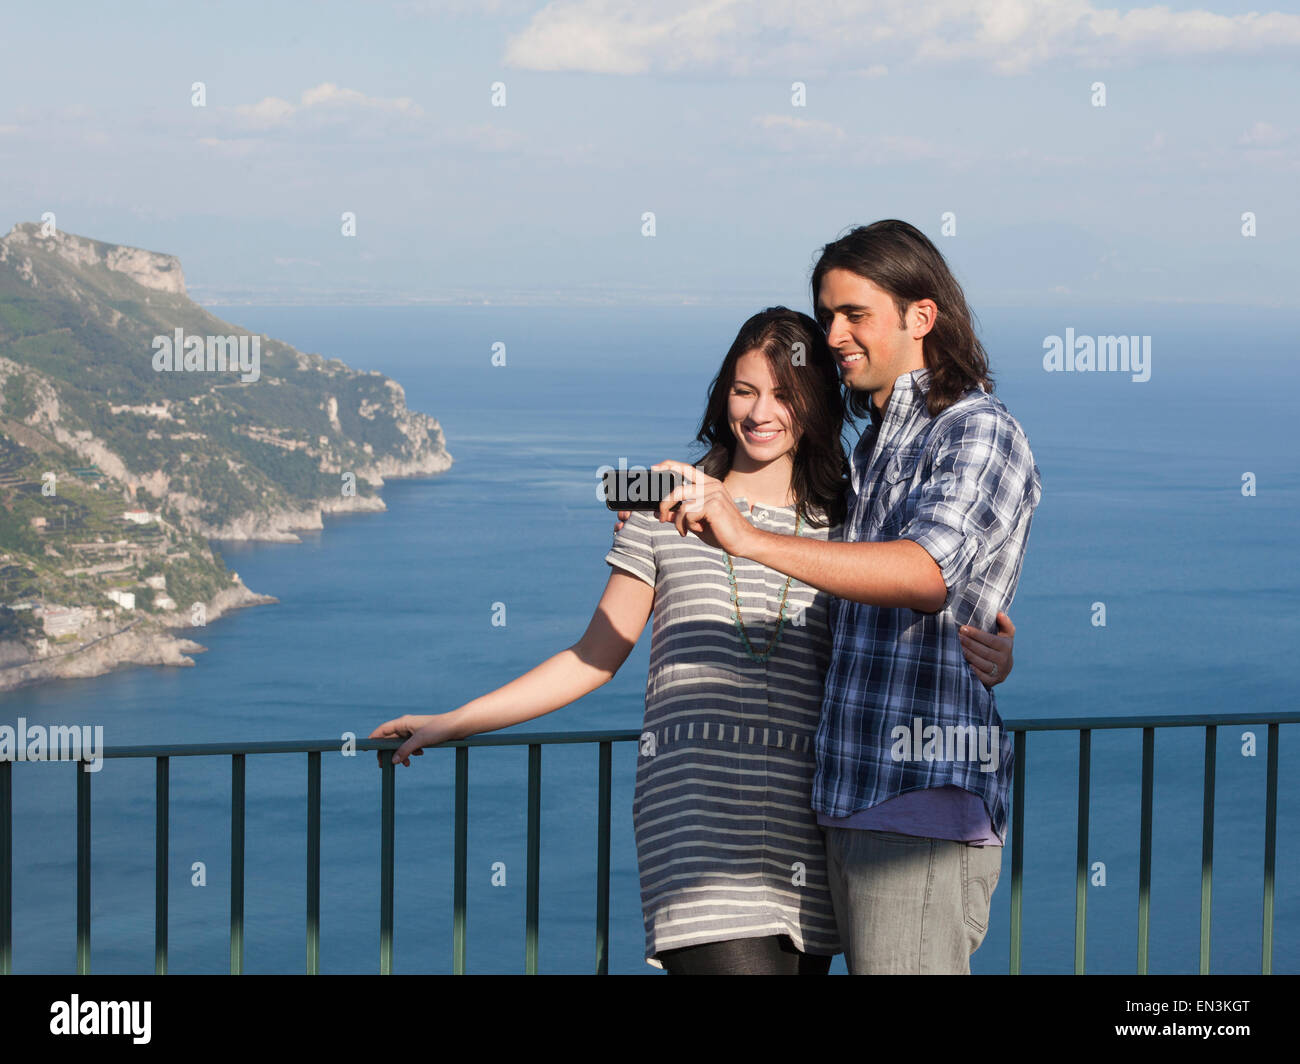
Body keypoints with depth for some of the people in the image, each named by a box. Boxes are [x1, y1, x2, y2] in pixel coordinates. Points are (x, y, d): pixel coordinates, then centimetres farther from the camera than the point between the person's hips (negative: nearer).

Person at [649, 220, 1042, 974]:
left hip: (928, 805, -9)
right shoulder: (875, 445, 22)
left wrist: (748, 539, -35)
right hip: (858, 801, 9)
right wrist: (691, 516, 22)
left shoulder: (979, 432, -7)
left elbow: (928, 571, -27)